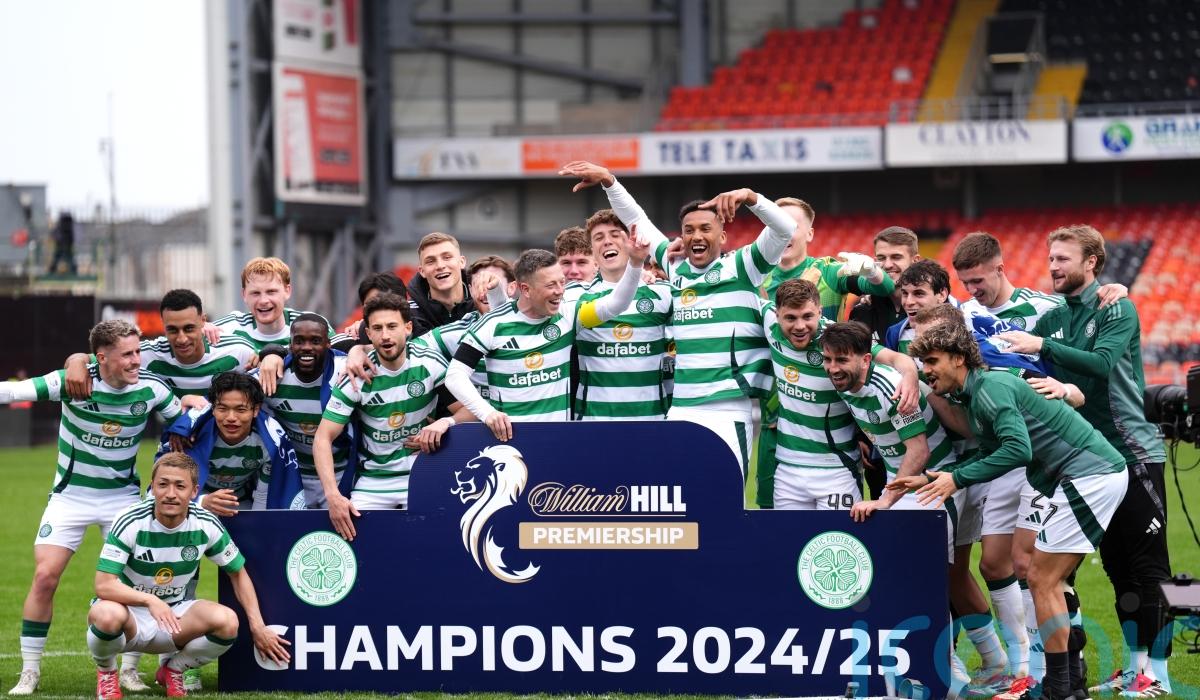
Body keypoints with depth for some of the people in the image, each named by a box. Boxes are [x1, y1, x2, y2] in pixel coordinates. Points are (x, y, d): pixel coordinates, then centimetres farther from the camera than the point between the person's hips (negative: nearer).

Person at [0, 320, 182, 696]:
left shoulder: (152, 388, -13)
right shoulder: (73, 382, -19)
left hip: (123, 495, 1)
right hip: (71, 493, -1)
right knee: (45, 577, -9)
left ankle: (129, 668, 8)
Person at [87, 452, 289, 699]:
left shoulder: (206, 525, -9)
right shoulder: (130, 522, -21)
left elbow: (238, 573, 6)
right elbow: (104, 585, -27)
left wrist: (257, 625, -2)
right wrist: (150, 600, -43)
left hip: (175, 615, 3)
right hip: (130, 610, -3)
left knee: (227, 621, -27)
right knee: (107, 615, -41)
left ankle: (173, 670, 5)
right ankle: (106, 672, -3)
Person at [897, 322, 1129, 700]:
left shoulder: (990, 387, -14)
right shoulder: (977, 394, 18)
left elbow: (1018, 450, -25)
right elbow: (989, 456, 29)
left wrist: (958, 478, -19)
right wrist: (929, 480, 24)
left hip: (1089, 476, -11)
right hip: (1092, 474, 11)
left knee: (1041, 579, -7)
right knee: (1047, 579, 15)